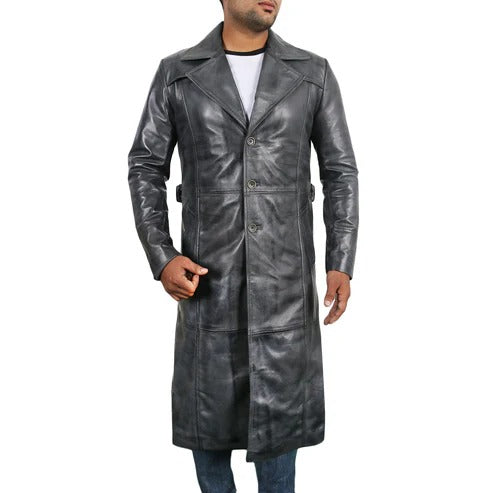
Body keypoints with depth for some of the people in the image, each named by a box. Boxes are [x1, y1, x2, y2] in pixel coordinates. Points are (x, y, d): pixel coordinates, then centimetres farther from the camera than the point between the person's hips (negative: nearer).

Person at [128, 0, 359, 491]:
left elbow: (340, 171, 3)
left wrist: (341, 264, -6)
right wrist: (160, 256, -9)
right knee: (208, 396, 8)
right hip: (208, 267, 0)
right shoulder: (177, 73, -1)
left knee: (280, 396, 6)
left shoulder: (313, 73, 0)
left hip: (285, 267, 0)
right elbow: (146, 166, 3)